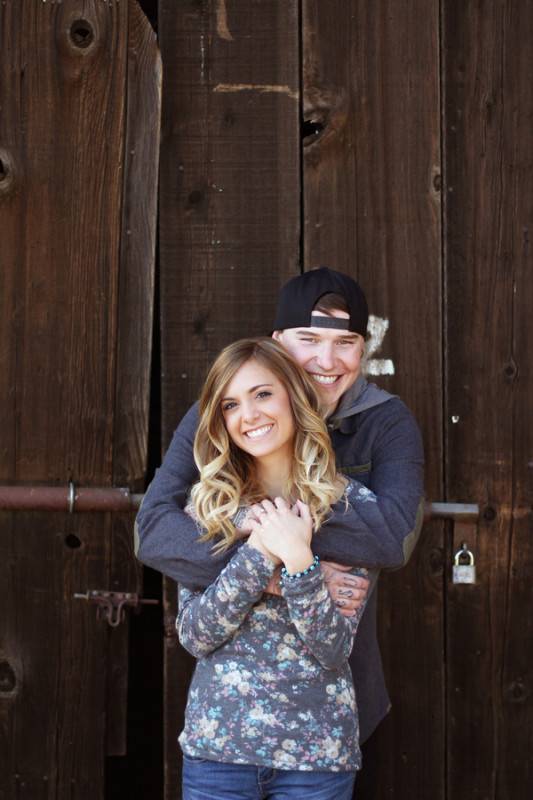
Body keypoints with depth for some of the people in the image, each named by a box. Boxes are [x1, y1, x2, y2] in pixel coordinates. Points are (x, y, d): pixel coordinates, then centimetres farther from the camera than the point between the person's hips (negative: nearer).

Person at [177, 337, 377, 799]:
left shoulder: (351, 505, -6)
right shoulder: (208, 502, 0)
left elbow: (335, 650, -10)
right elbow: (193, 635, -8)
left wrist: (299, 558, -23)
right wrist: (259, 553, -19)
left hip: (317, 749, -1)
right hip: (215, 742, 1)